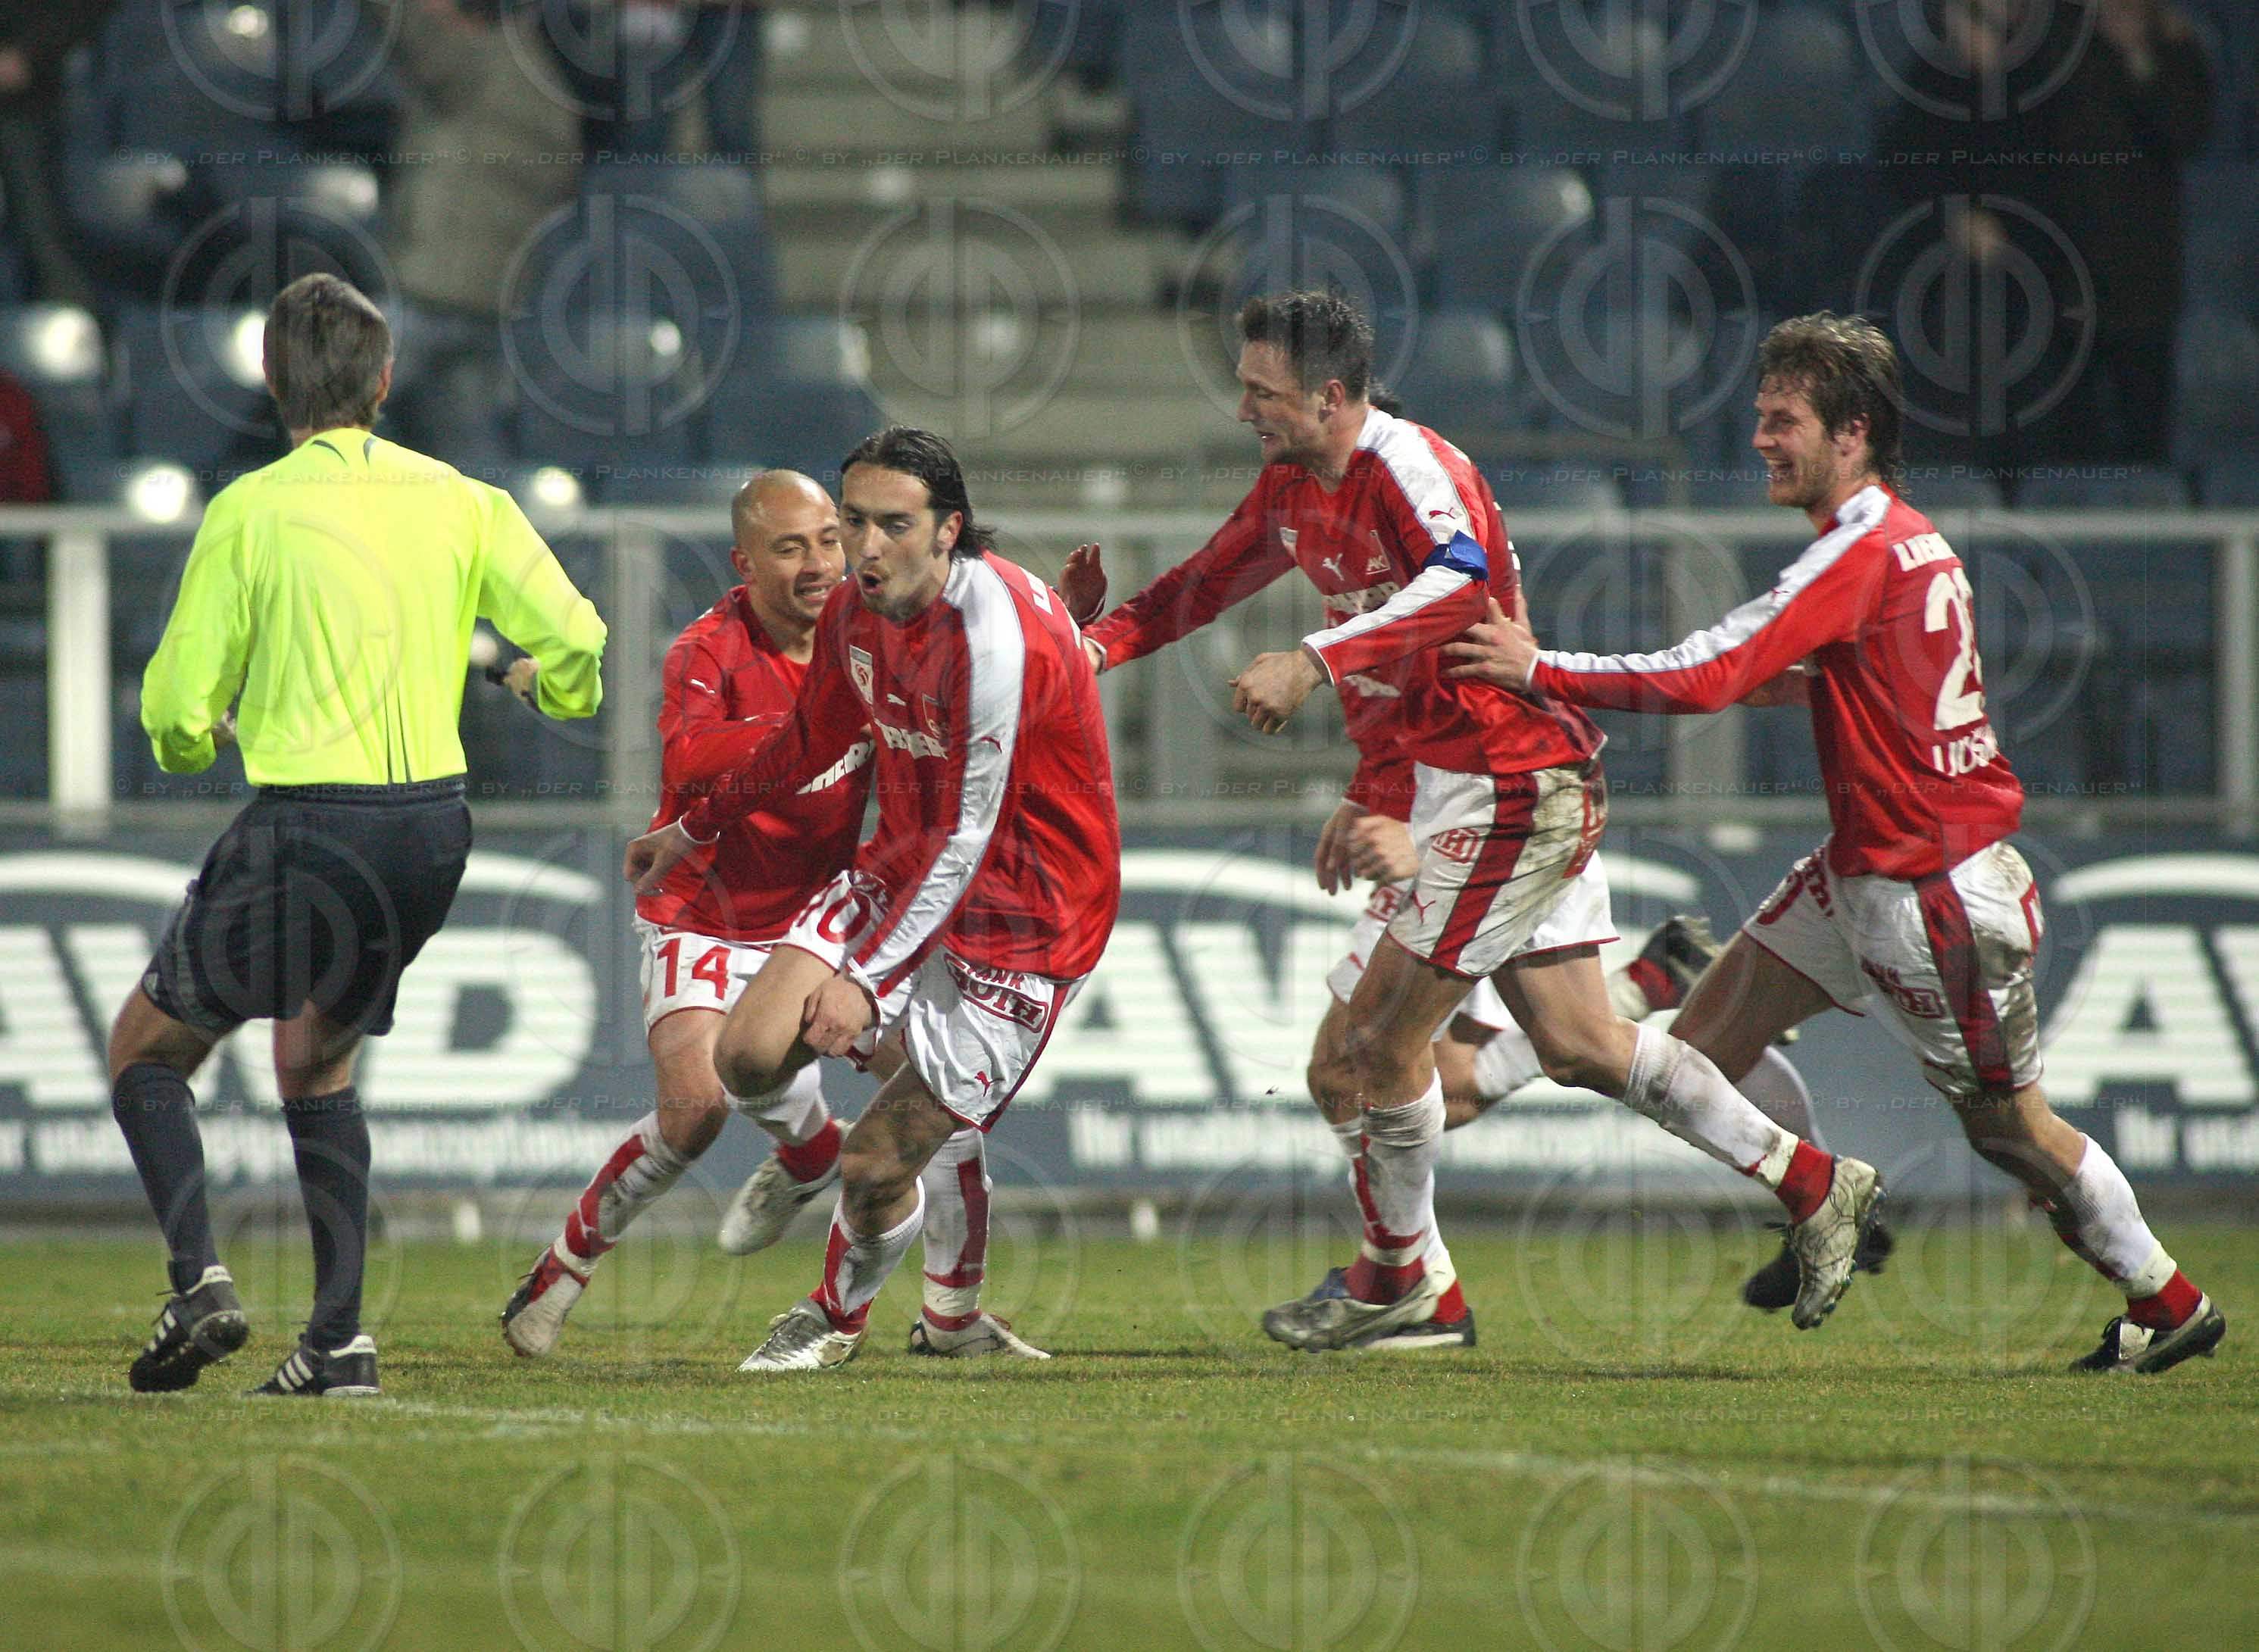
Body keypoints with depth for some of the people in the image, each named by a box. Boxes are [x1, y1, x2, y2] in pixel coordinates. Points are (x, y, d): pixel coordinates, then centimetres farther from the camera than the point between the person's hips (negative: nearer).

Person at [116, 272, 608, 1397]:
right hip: (431, 827, 5)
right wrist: (553, 689, 22)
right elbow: (575, 642, -2)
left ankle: (199, 1282, -8)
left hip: (305, 830, -5)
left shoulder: (249, 511, -7)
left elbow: (177, 712, -7)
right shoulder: (459, 500, 3)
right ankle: (339, 1337, 13)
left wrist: (197, 739, 17)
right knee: (316, 1063, 24)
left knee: (147, 1052, 13)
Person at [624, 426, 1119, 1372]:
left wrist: (869, 975, -27)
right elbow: (810, 745, 21)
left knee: (875, 1171, -7)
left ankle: (839, 1319, 25)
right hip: (900, 870, 7)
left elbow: (968, 838, -26)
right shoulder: (857, 611, -1)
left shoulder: (998, 634, -27)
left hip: (1019, 920, -7)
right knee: (750, 1057, -13)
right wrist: (692, 830, 31)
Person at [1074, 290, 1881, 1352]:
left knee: (1382, 1035, -3)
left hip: (1514, 778, -9)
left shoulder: (1410, 468, -21)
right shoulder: (1293, 488, 8)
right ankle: (1811, 1186, 17)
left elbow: (1460, 580, -41)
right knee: (1577, 1045, 10)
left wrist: (1316, 661, -48)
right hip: (1451, 781, 9)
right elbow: (1207, 583, 21)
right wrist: (1102, 641, 2)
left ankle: (1400, 1281, 15)